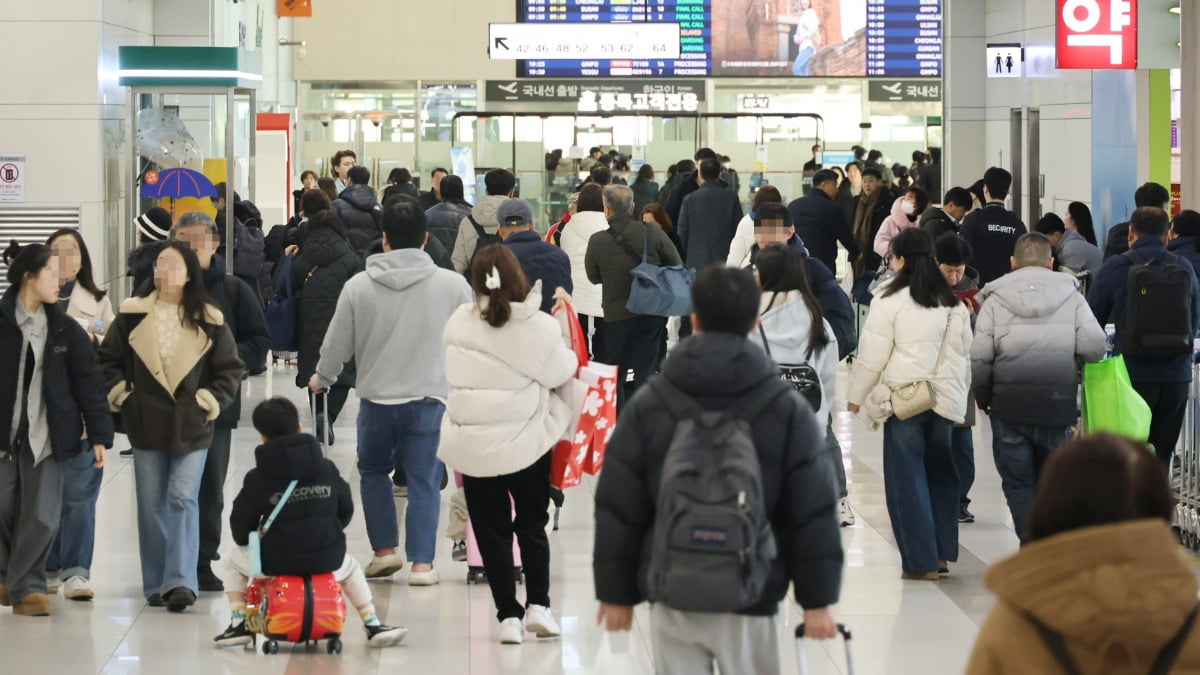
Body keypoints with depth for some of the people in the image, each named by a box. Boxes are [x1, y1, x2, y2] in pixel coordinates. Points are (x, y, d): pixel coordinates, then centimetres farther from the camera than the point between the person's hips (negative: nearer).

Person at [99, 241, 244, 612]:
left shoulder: (208, 319, 0)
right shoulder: (133, 314, 3)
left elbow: (230, 369, 4)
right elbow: (108, 359, 10)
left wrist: (210, 401, -5)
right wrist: (120, 395, 0)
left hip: (192, 427, -2)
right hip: (146, 425, 2)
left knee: (183, 499, -11)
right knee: (151, 506, 5)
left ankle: (181, 582, -14)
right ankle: (156, 584, 11)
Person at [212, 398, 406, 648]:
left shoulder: (257, 479, -4)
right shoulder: (327, 469, 5)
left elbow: (240, 523, 1)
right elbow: (346, 510, 14)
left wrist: (246, 540, 23)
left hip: (275, 561, -2)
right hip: (327, 559, 3)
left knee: (230, 561, 27)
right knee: (350, 566, 38)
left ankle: (239, 623, 15)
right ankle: (373, 625, 26)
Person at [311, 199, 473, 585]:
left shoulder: (358, 287, -5)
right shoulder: (453, 285, -6)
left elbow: (337, 344, 4)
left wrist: (321, 379, 24)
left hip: (376, 398, 1)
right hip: (429, 398, -1)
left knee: (373, 470, 21)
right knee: (423, 480, 5)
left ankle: (385, 550, 16)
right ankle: (422, 563, 3)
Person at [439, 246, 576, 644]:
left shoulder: (459, 323, -6)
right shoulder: (540, 327, -14)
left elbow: (454, 373, 5)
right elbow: (562, 373, -3)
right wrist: (564, 321, 7)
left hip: (471, 446, 1)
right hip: (526, 442, -1)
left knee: (491, 532, 10)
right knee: (532, 526, 18)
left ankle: (508, 615, 8)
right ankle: (538, 604, 8)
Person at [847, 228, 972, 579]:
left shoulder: (890, 300, -8)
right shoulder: (953, 303, 9)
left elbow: (872, 354, -5)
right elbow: (963, 355, 16)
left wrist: (857, 396, 7)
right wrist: (958, 402, 25)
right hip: (944, 399, 5)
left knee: (907, 478, 0)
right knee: (940, 473, 14)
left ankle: (921, 561, 0)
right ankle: (942, 553, 15)